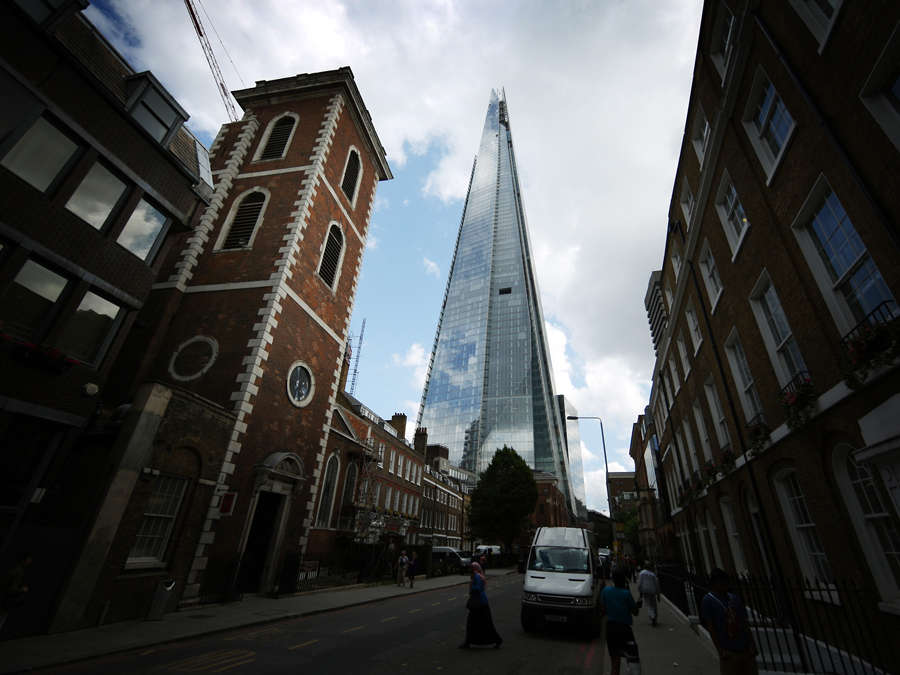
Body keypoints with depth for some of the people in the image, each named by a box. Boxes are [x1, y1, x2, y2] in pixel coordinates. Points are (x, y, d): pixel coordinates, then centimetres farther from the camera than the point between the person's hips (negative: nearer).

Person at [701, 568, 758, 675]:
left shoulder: (734, 598, 10)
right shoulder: (708, 601, -8)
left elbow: (745, 623, 13)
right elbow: (711, 627, -10)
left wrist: (752, 643, 4)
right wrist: (720, 650, -13)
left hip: (745, 648, 5)